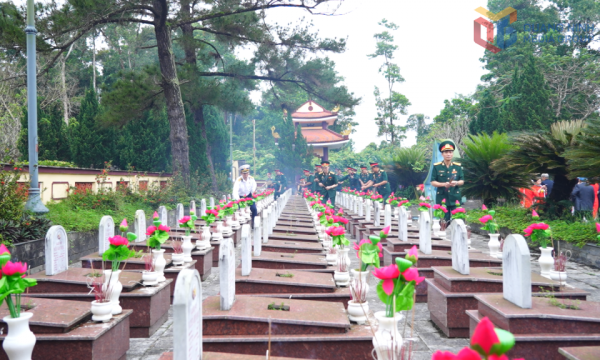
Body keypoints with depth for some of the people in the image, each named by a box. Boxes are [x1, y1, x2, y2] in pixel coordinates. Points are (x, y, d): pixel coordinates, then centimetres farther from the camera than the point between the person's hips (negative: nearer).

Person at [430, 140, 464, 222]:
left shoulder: (458, 166, 6)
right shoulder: (436, 166, 0)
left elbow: (462, 181, 7)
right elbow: (433, 182, 0)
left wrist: (456, 183, -16)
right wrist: (443, 184, -17)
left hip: (455, 198, 2)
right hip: (442, 198, -1)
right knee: (444, 220, 3)